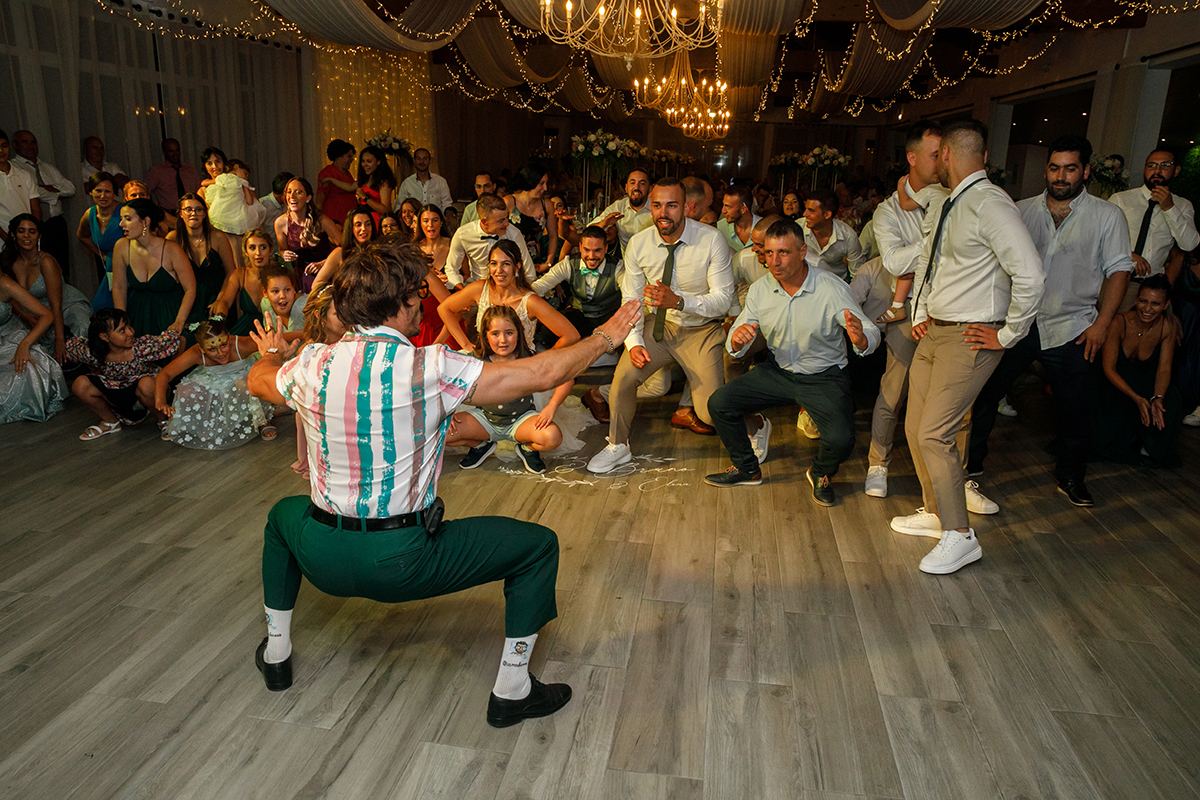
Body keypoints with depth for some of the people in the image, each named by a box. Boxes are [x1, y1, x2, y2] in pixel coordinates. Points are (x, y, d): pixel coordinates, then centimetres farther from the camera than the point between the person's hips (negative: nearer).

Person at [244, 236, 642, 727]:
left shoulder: (312, 365, -4)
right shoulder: (429, 369, -18)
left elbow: (258, 381, 20)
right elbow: (542, 374, -15)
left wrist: (272, 353, 44)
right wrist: (605, 338, 1)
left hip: (323, 558, 5)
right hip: (403, 562, -4)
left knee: (283, 515, 39)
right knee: (538, 544, 10)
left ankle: (275, 653, 43)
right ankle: (512, 690, 16)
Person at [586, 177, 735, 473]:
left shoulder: (711, 240, -19)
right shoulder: (638, 244, -9)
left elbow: (723, 298, -19)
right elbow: (631, 300, -2)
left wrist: (678, 301, -34)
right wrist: (634, 341, -17)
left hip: (701, 329, -3)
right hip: (659, 324, 3)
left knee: (710, 414, -12)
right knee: (623, 375, -18)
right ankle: (618, 447, 9)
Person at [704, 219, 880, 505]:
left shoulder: (832, 288, -17)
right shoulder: (760, 290, -5)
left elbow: (872, 334, -19)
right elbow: (735, 348, -3)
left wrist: (861, 338, -45)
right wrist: (737, 339, -30)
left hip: (824, 376, -3)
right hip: (777, 371, 4)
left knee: (840, 441, -27)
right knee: (719, 403, -12)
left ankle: (821, 474, 13)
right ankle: (747, 469, 13)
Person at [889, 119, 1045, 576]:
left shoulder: (989, 205, -17)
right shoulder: (952, 205, 12)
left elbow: (1030, 276, -25)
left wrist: (1007, 334, -16)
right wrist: (920, 314, 18)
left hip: (969, 339, -9)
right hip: (934, 333, 9)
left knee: (934, 434, -11)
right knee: (915, 428, 13)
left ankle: (959, 537, 2)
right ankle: (935, 512, 31)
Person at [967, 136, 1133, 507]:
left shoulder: (1107, 216, 2)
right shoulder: (1021, 210, 6)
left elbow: (1118, 269, 1)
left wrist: (1102, 323, -7)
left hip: (1071, 330, -1)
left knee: (1072, 408, 9)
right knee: (983, 392, 2)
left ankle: (1070, 477, 28)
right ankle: (969, 462, 19)